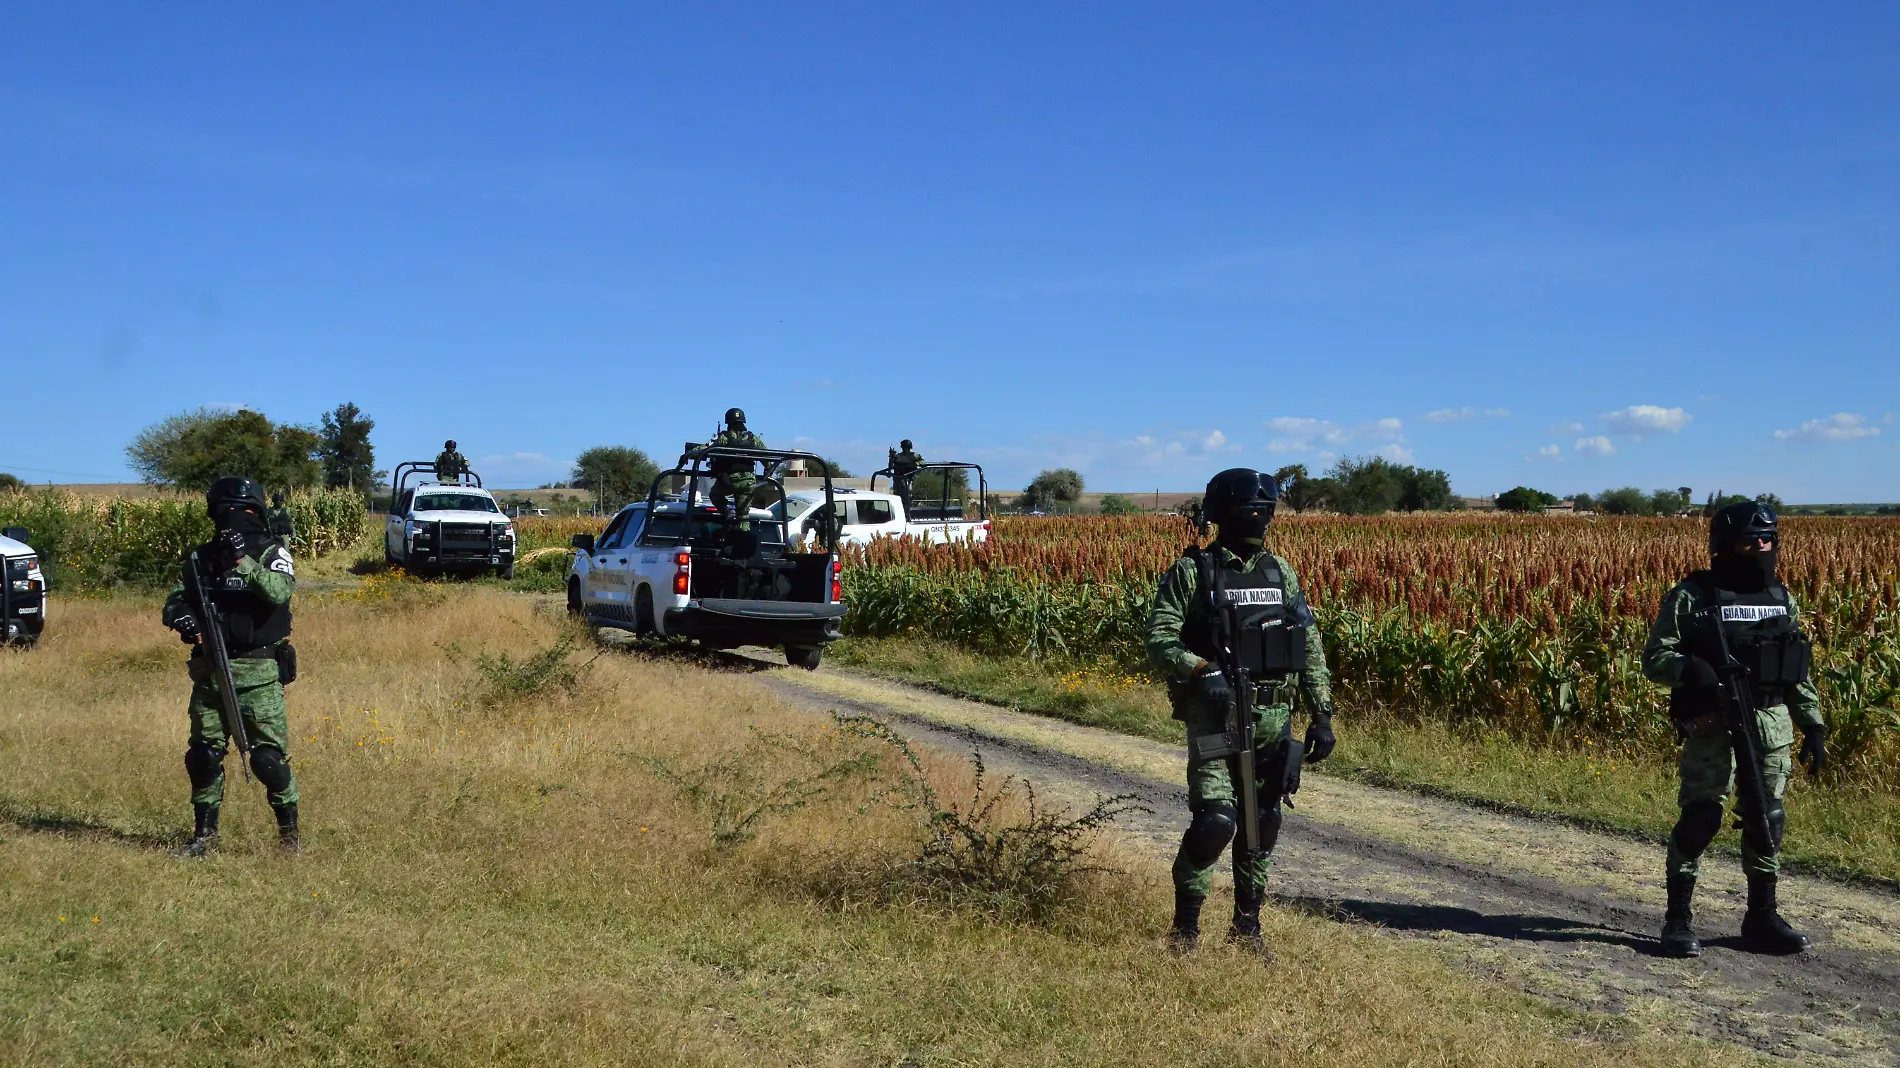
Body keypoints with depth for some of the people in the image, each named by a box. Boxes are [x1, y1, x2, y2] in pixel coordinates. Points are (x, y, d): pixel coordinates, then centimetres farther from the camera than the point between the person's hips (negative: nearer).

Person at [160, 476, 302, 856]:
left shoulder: (272, 553, -1)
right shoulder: (202, 557, 12)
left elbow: (279, 592, -20)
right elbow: (172, 604, 9)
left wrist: (243, 559, -30)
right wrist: (182, 617, -14)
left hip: (259, 674, -5)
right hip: (209, 672, 5)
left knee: (268, 756, -8)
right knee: (203, 755, 7)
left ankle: (289, 832, 6)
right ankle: (205, 834, 20)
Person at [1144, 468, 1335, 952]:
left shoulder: (1281, 572, 10)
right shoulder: (1191, 571, -4)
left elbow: (1310, 647, 12)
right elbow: (1159, 640, -9)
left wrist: (1322, 714, 6)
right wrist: (1201, 670, -26)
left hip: (1273, 719, 5)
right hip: (1214, 716, -5)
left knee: (1262, 822, 10)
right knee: (1215, 819, -15)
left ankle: (1247, 923, 26)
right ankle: (1186, 922, 4)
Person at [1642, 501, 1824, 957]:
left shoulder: (1782, 599, 13)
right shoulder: (1691, 596, -4)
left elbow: (1799, 673, 18)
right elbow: (1654, 658, -7)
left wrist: (1814, 725, 12)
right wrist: (1689, 668, -27)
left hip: (1772, 721, 5)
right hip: (1713, 723, -5)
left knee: (1768, 819, 8)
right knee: (1700, 817, -8)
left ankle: (1762, 916, 20)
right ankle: (1678, 918, 4)